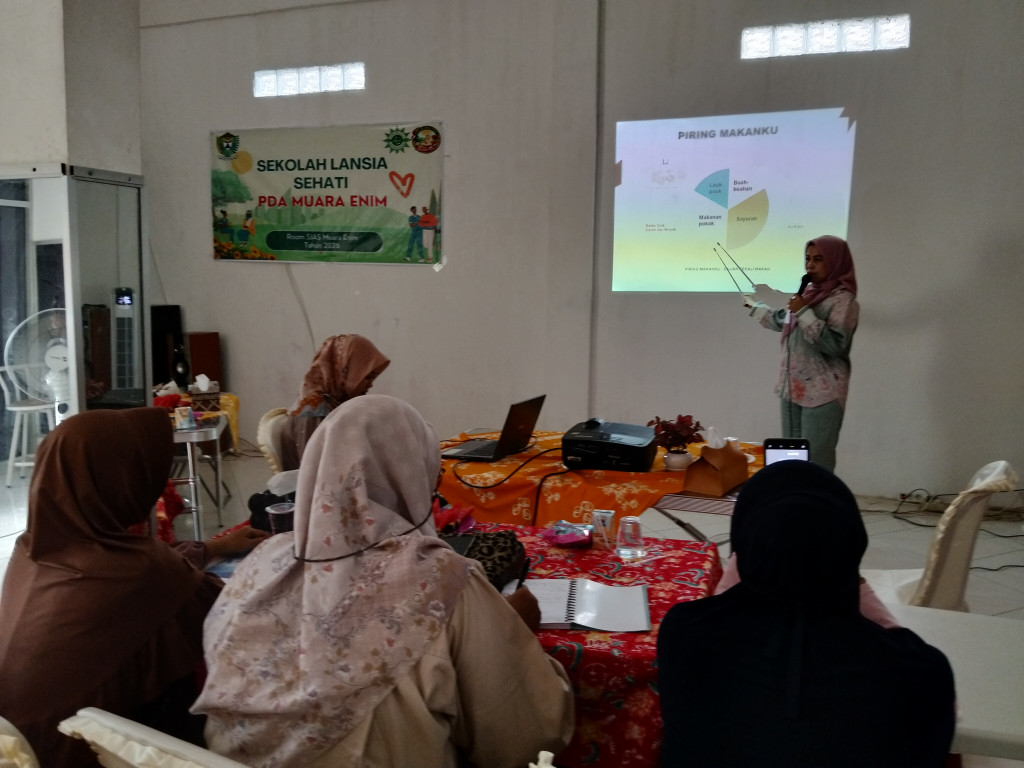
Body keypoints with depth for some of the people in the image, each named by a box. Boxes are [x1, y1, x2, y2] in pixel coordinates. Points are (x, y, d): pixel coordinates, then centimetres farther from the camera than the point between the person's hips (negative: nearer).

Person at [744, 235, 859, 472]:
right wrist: (755, 306, 46)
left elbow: (835, 344, -21)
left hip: (822, 393, -8)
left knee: (816, 462, -9)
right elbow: (783, 322, 33)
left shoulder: (842, 299, -9)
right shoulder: (808, 292, 15)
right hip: (792, 389, 8)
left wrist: (804, 313, -19)